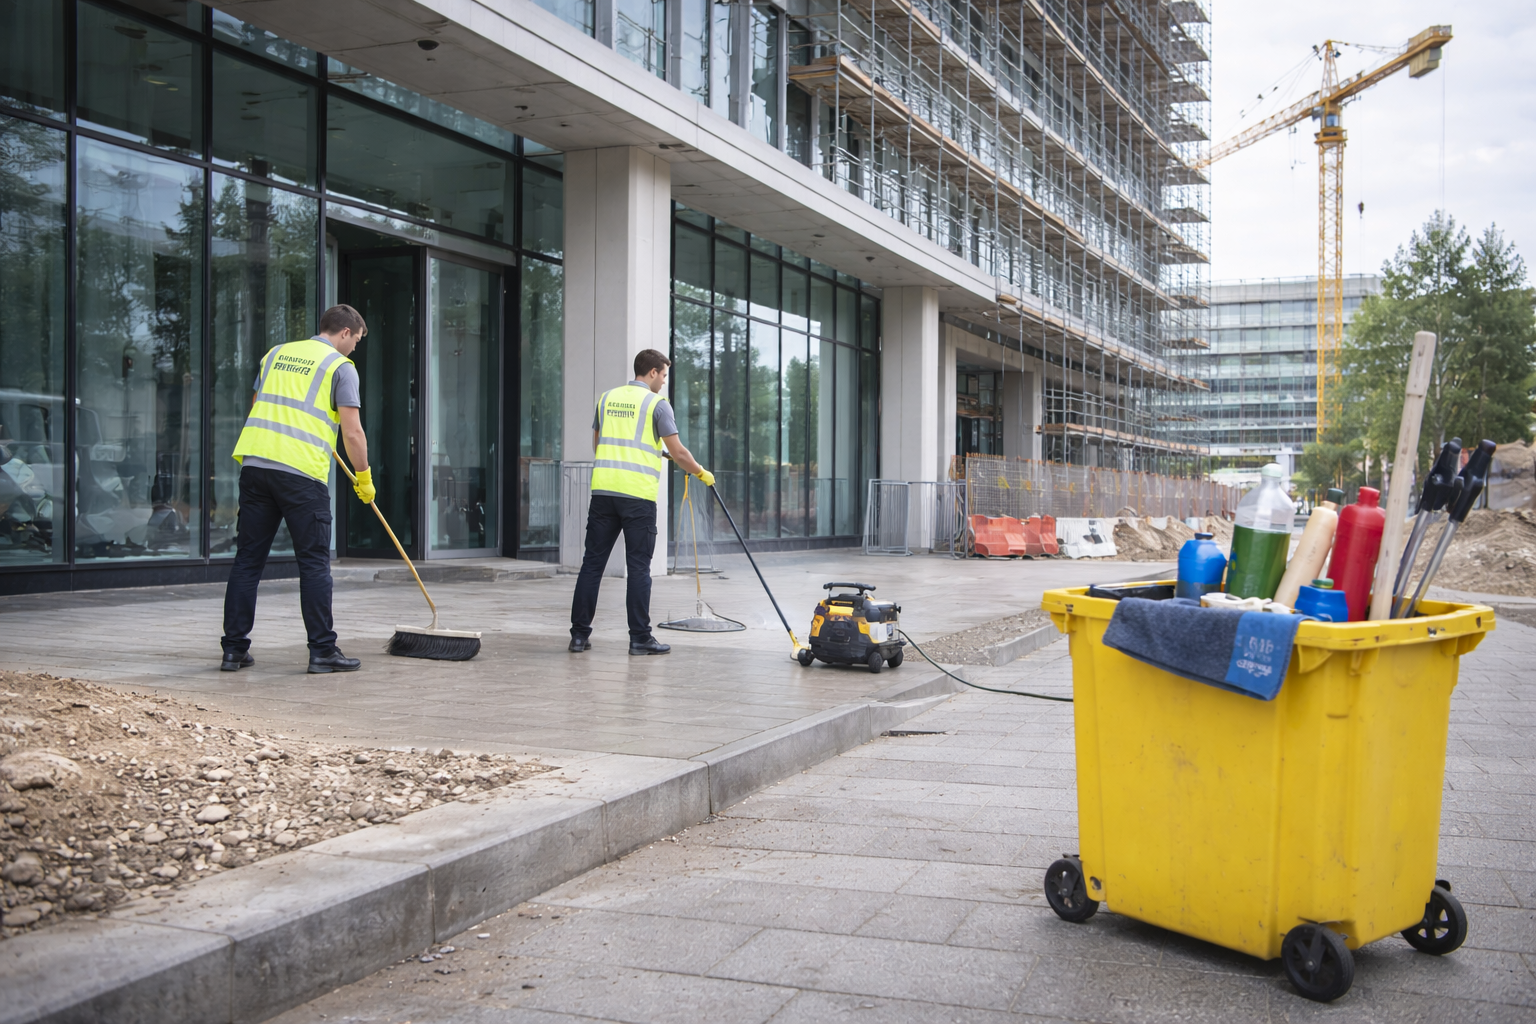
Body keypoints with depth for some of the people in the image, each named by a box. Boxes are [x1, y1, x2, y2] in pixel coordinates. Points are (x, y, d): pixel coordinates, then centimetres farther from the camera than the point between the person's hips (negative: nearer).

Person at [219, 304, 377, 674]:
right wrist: (364, 478, 8)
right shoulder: (341, 366, 2)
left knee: (247, 560, 8)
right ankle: (322, 651, 3)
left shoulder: (276, 354, 20)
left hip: (255, 462, 6)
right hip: (302, 470, -5)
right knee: (314, 563, 1)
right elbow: (352, 431, -4)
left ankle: (234, 650, 11)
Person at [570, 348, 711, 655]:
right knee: (638, 567, 1)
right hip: (638, 494, -5)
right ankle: (640, 638, 4)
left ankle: (579, 635, 7)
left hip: (603, 489, 5)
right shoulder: (657, 404, -3)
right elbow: (678, 452, -4)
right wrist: (701, 473, 13)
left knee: (592, 563, 7)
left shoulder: (607, 398, 14)